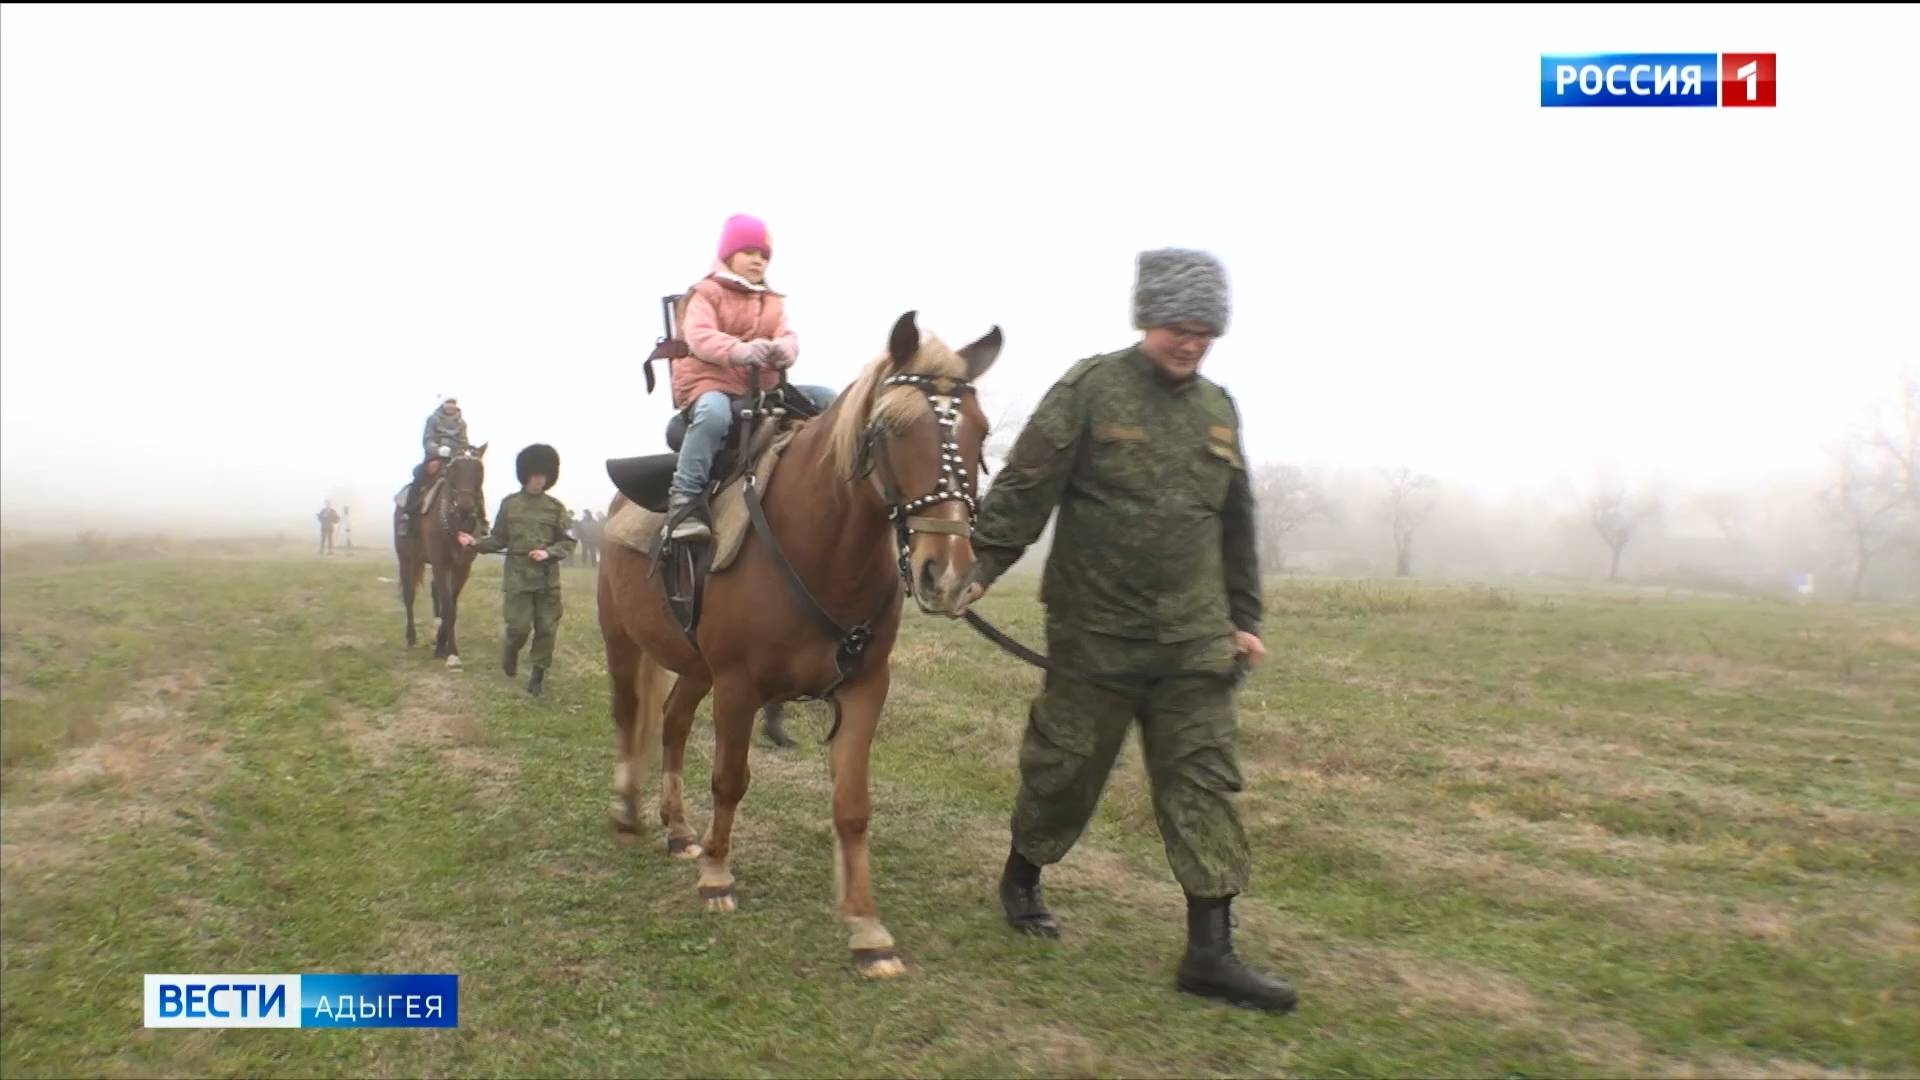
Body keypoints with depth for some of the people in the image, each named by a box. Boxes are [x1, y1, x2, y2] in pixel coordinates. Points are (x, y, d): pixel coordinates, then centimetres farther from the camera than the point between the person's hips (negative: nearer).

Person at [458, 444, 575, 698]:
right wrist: (476, 543, -9)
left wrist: (549, 552, -16)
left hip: (547, 578, 1)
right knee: (519, 626, -3)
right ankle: (511, 650, 30)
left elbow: (568, 542, 1)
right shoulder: (509, 504, 1)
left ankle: (538, 673, 15)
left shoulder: (556, 507, 0)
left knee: (546, 628, 3)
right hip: (518, 576, -1)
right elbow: (499, 539, 6)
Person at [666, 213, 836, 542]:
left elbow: (787, 337, 6)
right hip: (711, 383, -6)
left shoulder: (773, 301, 22)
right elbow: (699, 336, -15)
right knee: (714, 414, -42)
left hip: (764, 388, 6)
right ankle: (685, 499, -38)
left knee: (829, 400, -5)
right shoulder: (708, 293, 3)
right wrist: (740, 350, -35)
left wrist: (783, 349, -22)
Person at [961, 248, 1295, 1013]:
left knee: (1204, 781, 1)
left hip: (1194, 638, 5)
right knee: (1066, 765, 9)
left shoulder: (1218, 410, 11)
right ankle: (1021, 877, 35)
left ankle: (1210, 950, 5)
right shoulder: (1090, 390, -6)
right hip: (1094, 633, -5)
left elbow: (1237, 527, 18)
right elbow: (1022, 490, -13)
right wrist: (979, 567, -22)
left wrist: (1243, 618, 19)